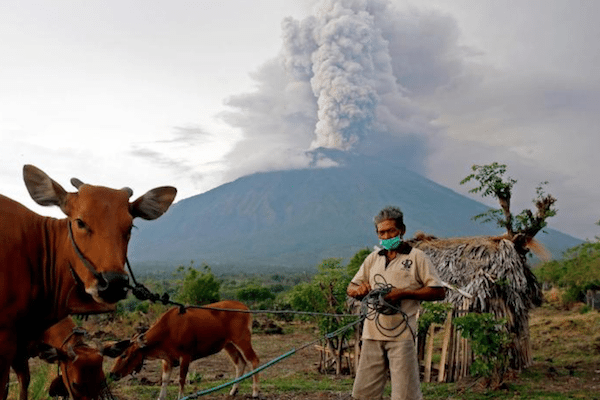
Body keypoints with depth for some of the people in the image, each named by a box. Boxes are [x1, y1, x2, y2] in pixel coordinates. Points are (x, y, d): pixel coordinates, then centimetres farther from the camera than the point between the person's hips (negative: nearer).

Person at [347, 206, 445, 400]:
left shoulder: (416, 257, 2)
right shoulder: (373, 258, 17)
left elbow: (439, 291, -4)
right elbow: (350, 288, 18)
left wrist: (403, 293, -14)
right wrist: (359, 290, -7)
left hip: (401, 335, -5)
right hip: (372, 333, 5)